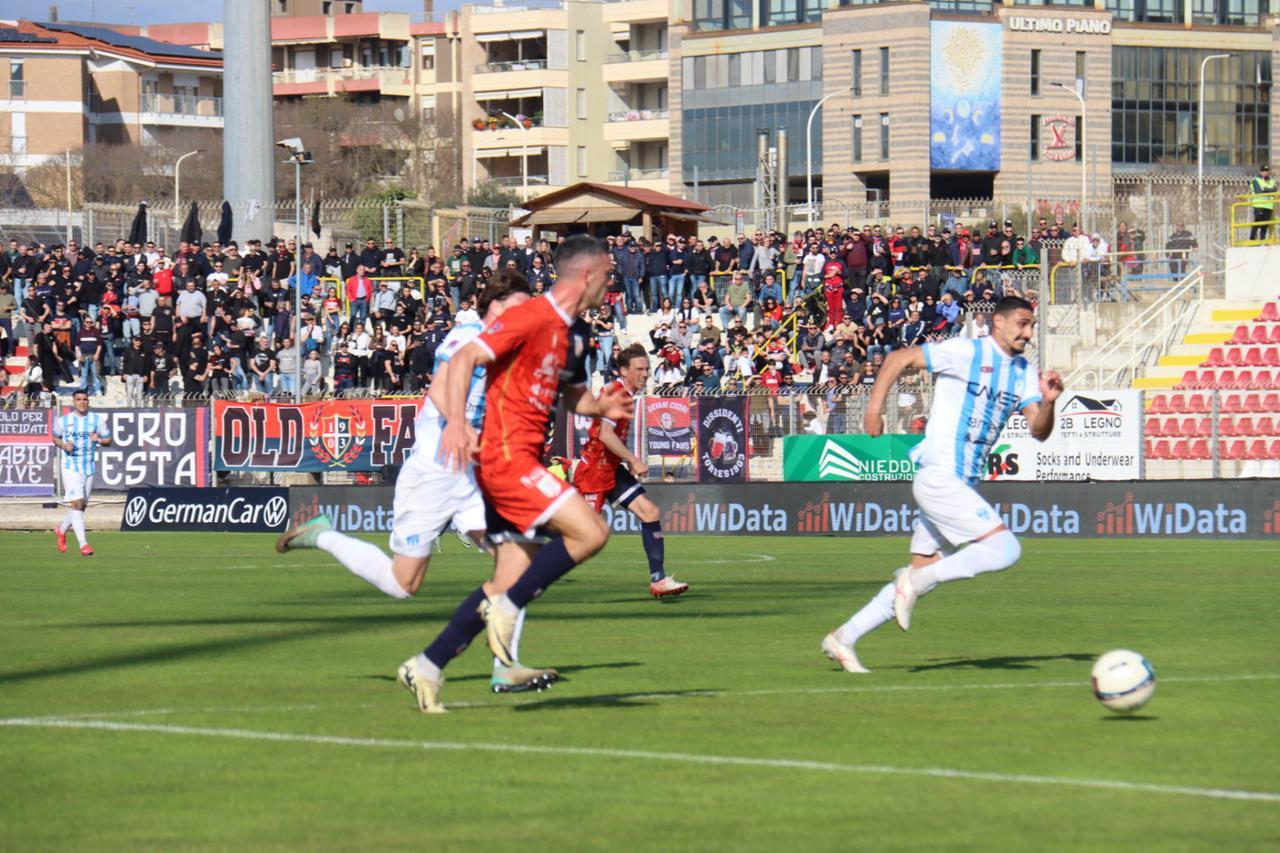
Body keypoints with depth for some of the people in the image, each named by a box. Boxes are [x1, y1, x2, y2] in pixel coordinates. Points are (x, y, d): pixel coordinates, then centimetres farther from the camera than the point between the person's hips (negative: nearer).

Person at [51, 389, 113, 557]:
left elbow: (108, 441, 9)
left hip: (89, 467, 3)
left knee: (80, 505, 11)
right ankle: (83, 544, -17)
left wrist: (99, 440, -13)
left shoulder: (97, 420, 4)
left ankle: (61, 530, 38)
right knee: (76, 503, -15)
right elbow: (55, 438, 14)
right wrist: (63, 445, -7)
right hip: (70, 466, -3)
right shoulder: (63, 420, 1)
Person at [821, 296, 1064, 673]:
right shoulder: (965, 353, -8)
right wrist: (874, 409, -6)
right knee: (1006, 549, -19)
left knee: (922, 576, 11)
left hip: (961, 485, 9)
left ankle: (843, 639, 16)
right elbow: (899, 358, -2)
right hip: (938, 477, -9)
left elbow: (1039, 431, 3)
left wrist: (1048, 402, -17)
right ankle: (915, 581, -13)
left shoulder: (1024, 373, 12)